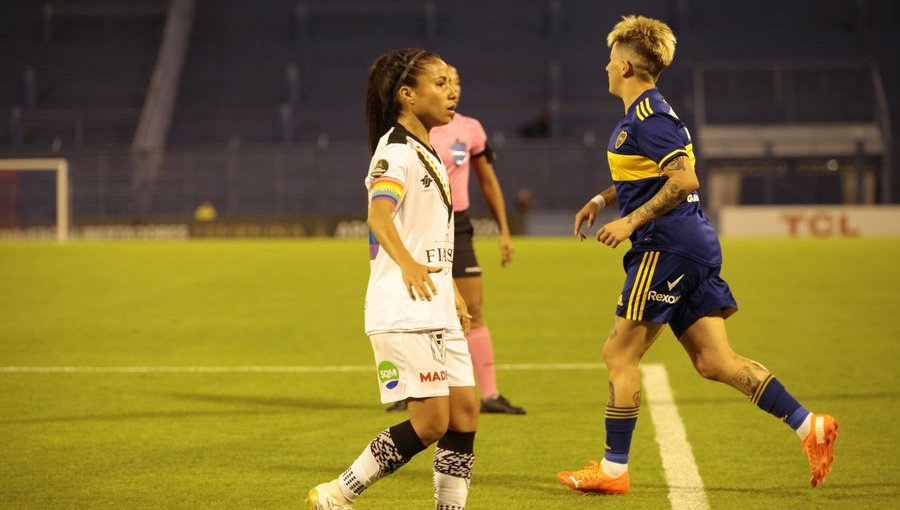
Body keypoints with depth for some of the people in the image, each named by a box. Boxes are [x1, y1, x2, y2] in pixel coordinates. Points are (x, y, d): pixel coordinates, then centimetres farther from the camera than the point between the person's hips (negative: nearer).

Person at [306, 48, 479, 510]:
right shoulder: (396, 151, -13)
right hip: (404, 314, -9)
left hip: (437, 311, 9)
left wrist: (453, 294, 31)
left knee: (465, 411, 3)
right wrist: (407, 263, -50)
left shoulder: (428, 154, 17)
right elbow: (378, 214, -32)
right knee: (430, 422, -11)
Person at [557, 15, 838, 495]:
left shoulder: (646, 117, -13)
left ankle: (613, 469, 4)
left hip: (668, 247, -10)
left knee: (619, 353, -1)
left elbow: (684, 180, -22)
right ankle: (808, 425, -2)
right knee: (714, 361, 5)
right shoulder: (646, 112, 19)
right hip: (693, 245, 10)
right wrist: (602, 199, 27)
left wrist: (631, 221, -18)